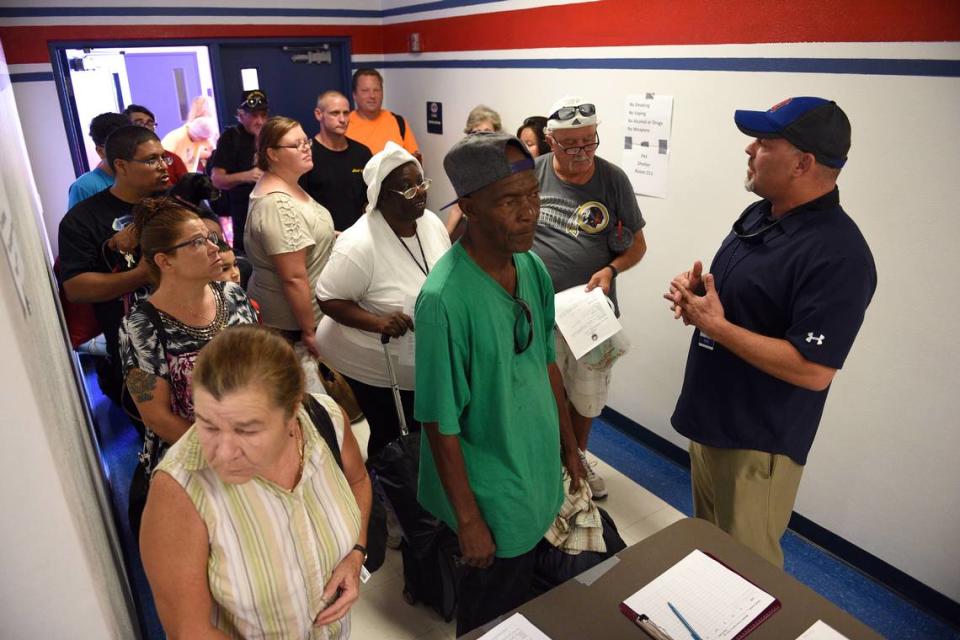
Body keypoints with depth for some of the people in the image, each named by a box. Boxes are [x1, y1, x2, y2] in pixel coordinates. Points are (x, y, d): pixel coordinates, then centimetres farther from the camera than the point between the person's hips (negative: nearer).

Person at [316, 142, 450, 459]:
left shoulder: (431, 222, -3)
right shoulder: (359, 244, -25)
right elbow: (328, 299, -20)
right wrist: (378, 322, -32)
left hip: (429, 360, 6)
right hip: (378, 367, -6)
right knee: (392, 439, 8)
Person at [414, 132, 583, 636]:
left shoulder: (532, 266, -7)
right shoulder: (445, 298, -29)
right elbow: (441, 423, -22)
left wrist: (569, 445, 11)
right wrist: (467, 519, -14)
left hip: (540, 474, 6)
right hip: (493, 495, -6)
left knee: (523, 595, 29)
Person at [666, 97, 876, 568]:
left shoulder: (838, 256, -25)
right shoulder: (760, 213, 4)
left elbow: (813, 370, -28)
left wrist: (716, 326, -25)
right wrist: (696, 291, -5)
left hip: (758, 440, -9)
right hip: (709, 415, 9)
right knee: (705, 544, 27)